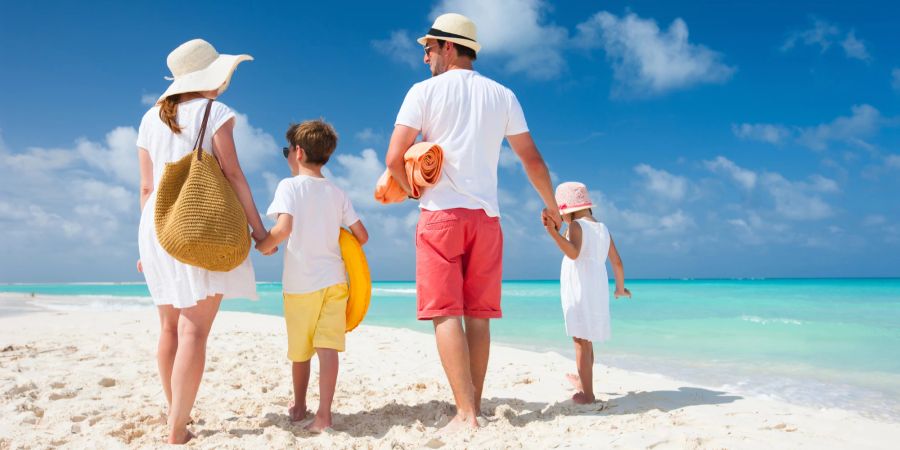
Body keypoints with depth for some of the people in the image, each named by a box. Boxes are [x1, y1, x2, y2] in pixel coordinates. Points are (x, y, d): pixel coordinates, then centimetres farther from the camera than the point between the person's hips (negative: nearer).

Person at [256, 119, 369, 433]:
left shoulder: (289, 186, -5)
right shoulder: (337, 193, 8)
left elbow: (283, 228, -20)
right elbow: (362, 235, 9)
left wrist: (263, 245, -1)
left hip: (299, 283, -2)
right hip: (332, 279, 2)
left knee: (300, 350, 13)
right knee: (328, 347, -4)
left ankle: (299, 407, 30)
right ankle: (323, 415, -12)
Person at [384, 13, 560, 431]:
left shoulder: (424, 91, 1)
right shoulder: (502, 96, 11)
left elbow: (394, 159, -7)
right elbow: (532, 160, 12)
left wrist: (414, 190, 13)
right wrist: (551, 206, 26)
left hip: (441, 213, -4)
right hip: (486, 216, 4)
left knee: (446, 312, -5)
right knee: (478, 315, 7)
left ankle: (466, 414, -11)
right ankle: (474, 409, 12)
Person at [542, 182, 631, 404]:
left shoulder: (576, 226, -8)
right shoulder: (603, 228, 15)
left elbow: (573, 253, -28)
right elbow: (617, 262, 17)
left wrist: (553, 232, -37)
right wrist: (620, 288, 29)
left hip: (579, 290, -8)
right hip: (598, 290, 8)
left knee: (581, 340, -6)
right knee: (587, 339, 21)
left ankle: (587, 393, -6)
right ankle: (584, 381, 38)